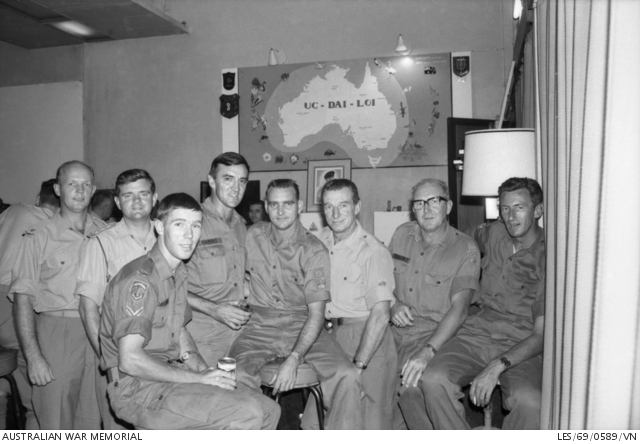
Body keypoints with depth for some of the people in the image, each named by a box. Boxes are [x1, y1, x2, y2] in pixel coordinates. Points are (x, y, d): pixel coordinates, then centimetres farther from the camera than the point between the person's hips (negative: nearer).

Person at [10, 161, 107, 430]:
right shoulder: (39, 237, -1)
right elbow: (22, 298, -4)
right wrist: (32, 356, -11)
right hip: (57, 334, -3)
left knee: (94, 423, 10)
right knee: (56, 425, 4)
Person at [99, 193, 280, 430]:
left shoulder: (178, 272, 11)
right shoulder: (140, 279, -19)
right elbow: (130, 360, -23)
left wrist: (206, 371, 2)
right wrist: (199, 380, -18)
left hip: (171, 376, 9)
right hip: (137, 387, -9)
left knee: (268, 410, 3)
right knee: (247, 414, -23)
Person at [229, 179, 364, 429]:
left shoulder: (315, 251, -6)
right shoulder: (253, 237, 4)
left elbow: (316, 313, -12)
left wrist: (293, 359, -24)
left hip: (303, 326, -1)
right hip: (260, 326, 2)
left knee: (346, 377, -24)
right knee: (236, 374, -30)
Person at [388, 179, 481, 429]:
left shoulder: (465, 249, -4)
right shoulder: (402, 234, 11)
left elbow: (458, 309, -12)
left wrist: (427, 352, -24)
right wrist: (393, 304, -4)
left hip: (434, 333, -4)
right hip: (393, 329, 5)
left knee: (411, 387, -30)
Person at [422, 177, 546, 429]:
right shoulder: (492, 234, 6)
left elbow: (541, 335, -12)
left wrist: (497, 366, -24)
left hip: (524, 347, -3)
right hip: (478, 333, 3)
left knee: (530, 402, -33)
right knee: (434, 379, -25)